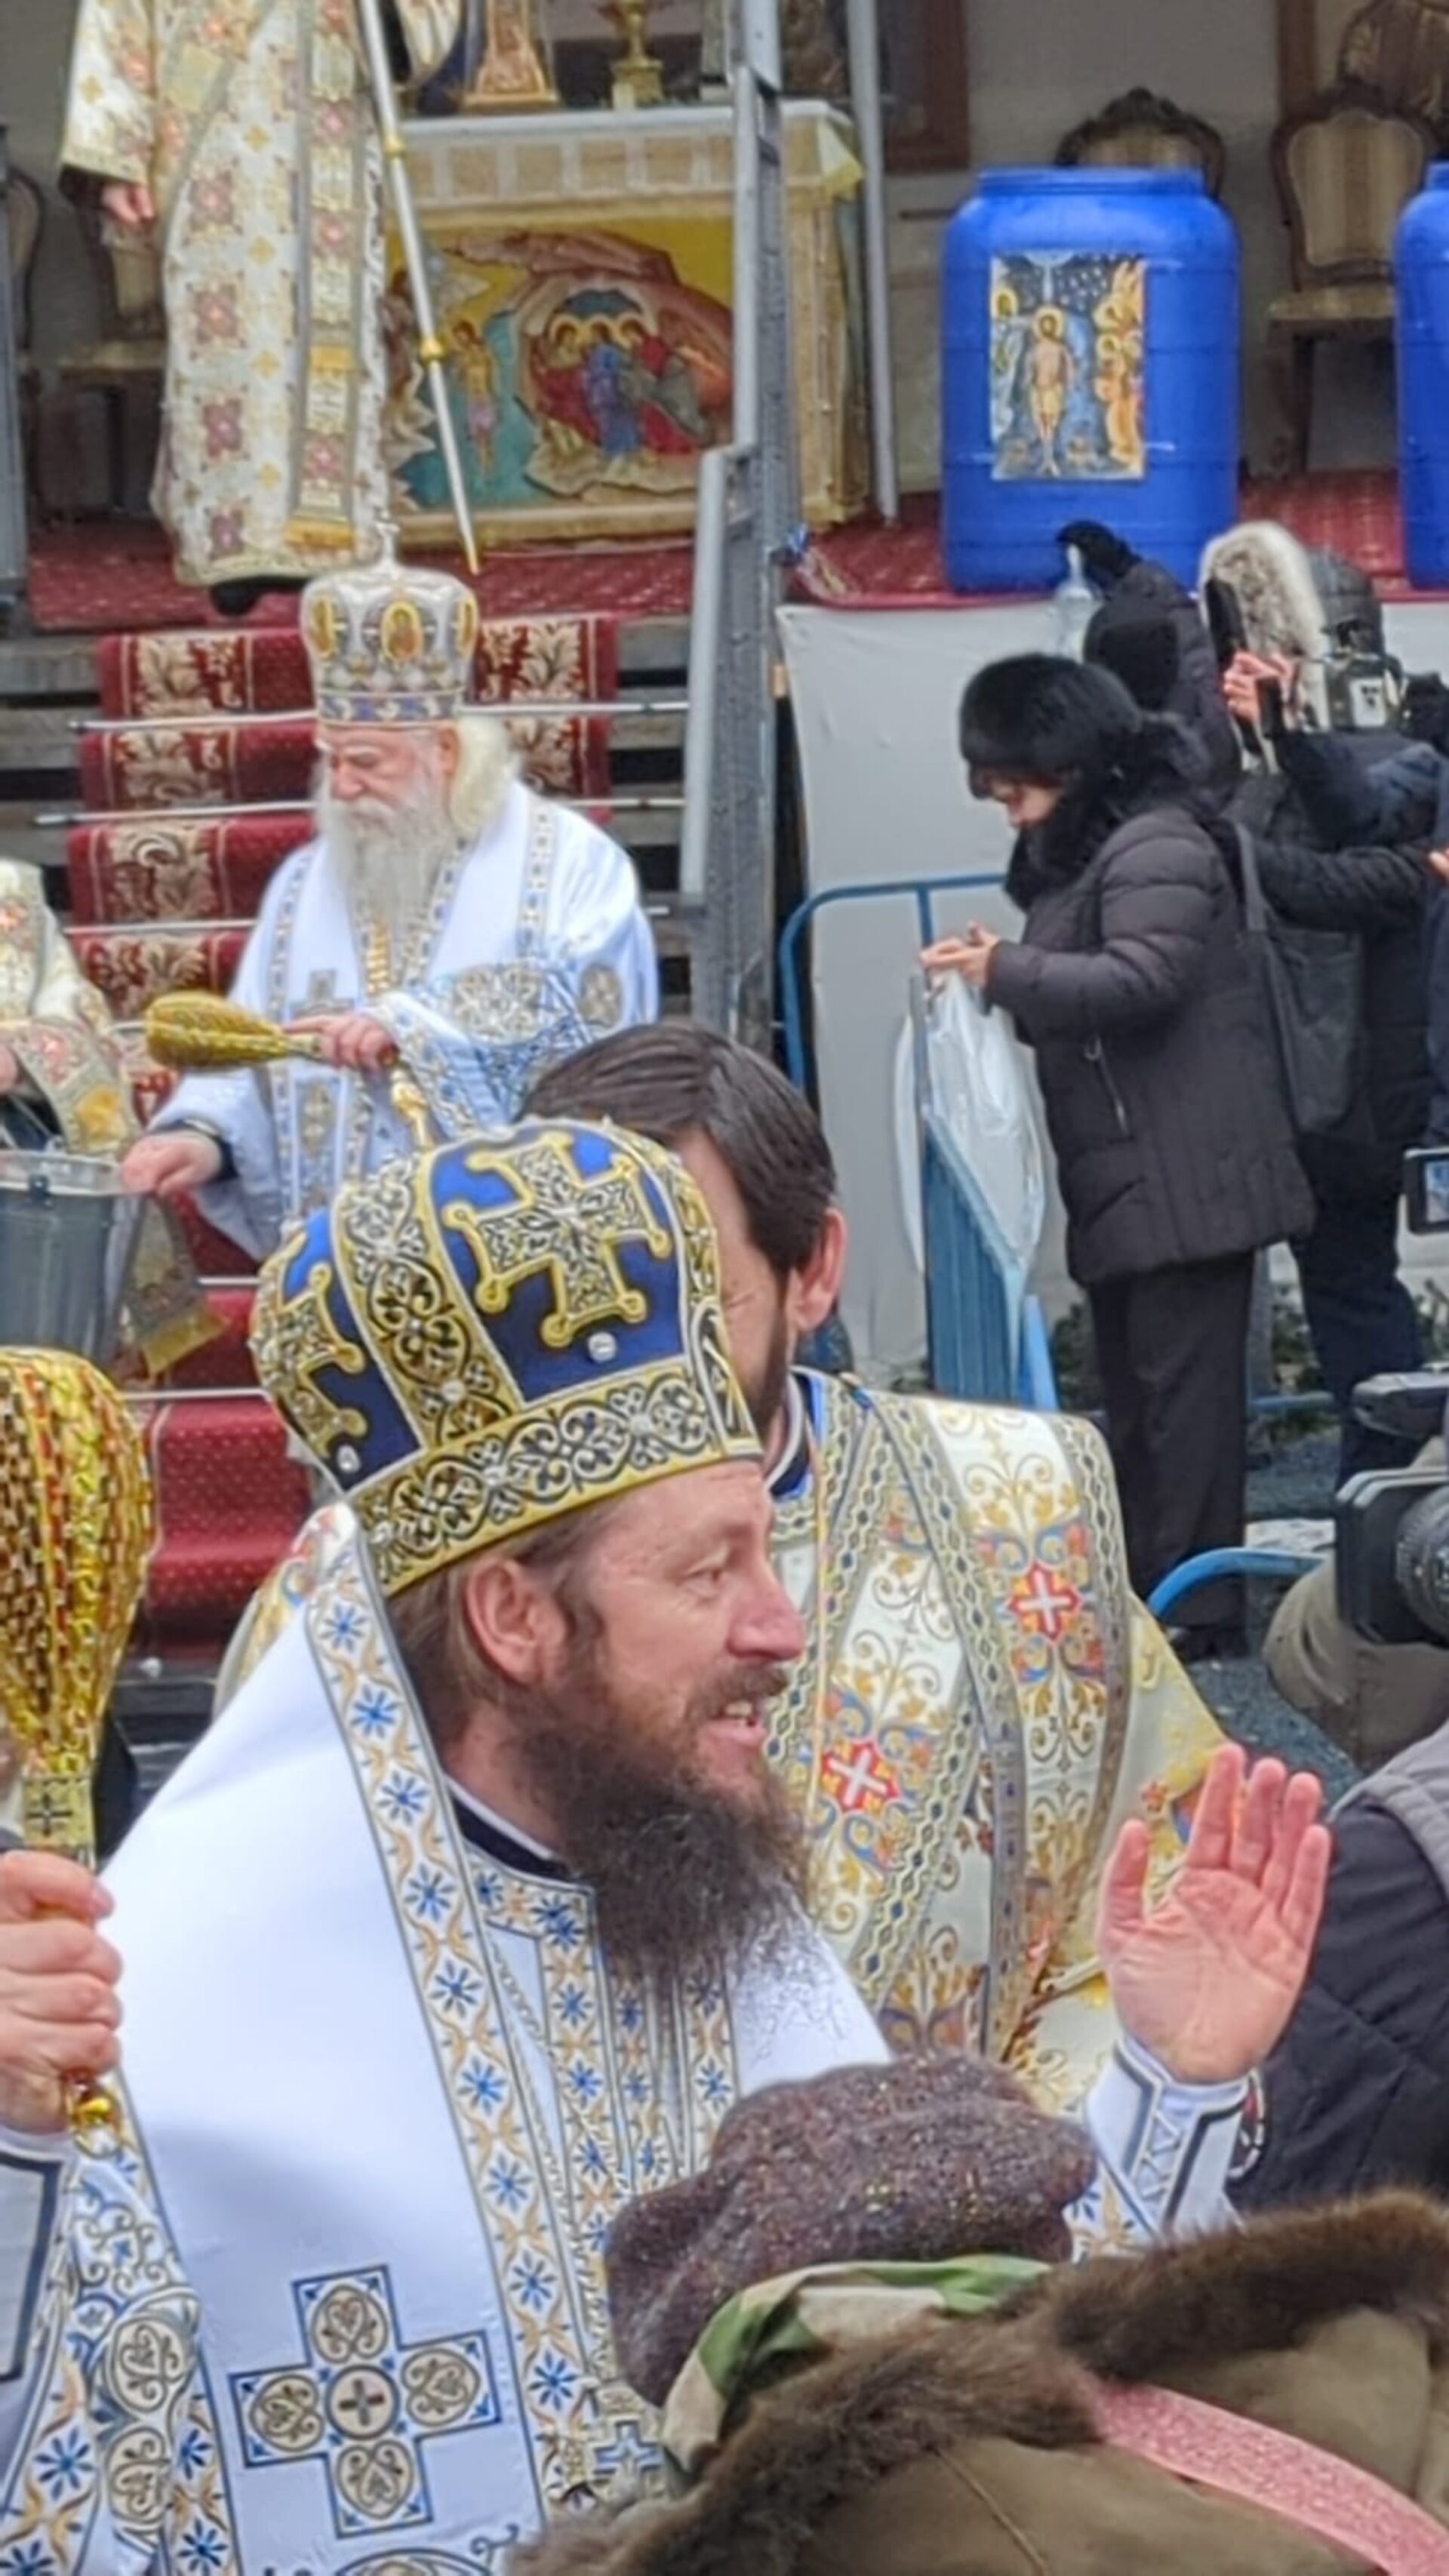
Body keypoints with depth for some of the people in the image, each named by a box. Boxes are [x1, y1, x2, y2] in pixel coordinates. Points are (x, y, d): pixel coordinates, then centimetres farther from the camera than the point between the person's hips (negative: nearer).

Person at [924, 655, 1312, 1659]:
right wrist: (1003, 974, 3)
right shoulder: (1076, 850, 19)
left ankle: (1196, 1605, -5)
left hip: (1186, 1178, -11)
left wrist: (1008, 970, -20)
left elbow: (1142, 978, -25)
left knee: (1183, 1383, -8)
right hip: (1128, 1183, 11)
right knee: (1133, 1384, 14)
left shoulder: (1153, 848, -14)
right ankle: (1138, 1589, 21)